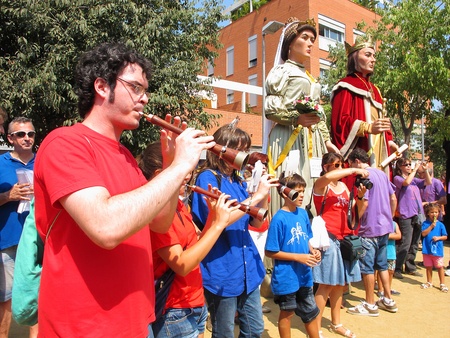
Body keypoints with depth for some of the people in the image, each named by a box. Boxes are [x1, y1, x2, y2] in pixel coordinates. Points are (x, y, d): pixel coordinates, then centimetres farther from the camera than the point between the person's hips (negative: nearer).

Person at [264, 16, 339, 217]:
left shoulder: (309, 78, 27)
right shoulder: (282, 71, 5)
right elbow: (270, 108, -8)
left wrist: (326, 140, 13)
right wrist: (296, 118, -22)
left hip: (311, 142, 7)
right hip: (290, 139, -7)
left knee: (307, 189, 2)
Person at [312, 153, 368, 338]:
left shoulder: (344, 186, 14)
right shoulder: (320, 184, -7)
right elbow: (328, 177, -32)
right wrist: (354, 170, -23)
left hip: (343, 237, 7)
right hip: (328, 237, -7)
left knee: (340, 283, 15)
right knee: (327, 284, -5)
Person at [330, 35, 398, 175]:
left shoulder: (374, 89, 23)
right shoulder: (346, 86, -1)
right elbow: (340, 120, -13)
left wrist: (389, 141, 9)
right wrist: (369, 127, -24)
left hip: (377, 154, 8)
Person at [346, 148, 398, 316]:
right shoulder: (382, 173, 10)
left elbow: (364, 203, -19)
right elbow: (393, 199, 15)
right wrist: (389, 219, 21)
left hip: (370, 229, -9)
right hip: (385, 227, 9)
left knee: (367, 268, 2)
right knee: (382, 265, 18)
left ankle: (370, 305, 11)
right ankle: (388, 300, 27)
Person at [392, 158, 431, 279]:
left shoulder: (414, 179, 17)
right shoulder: (397, 178, -2)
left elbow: (428, 182, 16)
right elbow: (406, 182, -21)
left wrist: (425, 170, 3)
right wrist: (415, 169, -13)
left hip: (418, 214, 7)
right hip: (406, 215, -7)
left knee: (414, 244, 12)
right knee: (405, 244, -10)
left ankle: (410, 267, 23)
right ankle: (397, 269, 1)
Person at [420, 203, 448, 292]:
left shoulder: (440, 224, -2)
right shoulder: (425, 223, -1)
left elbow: (445, 237, 2)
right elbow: (423, 233, -11)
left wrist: (438, 237, -16)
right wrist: (431, 226, -16)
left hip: (437, 250, -1)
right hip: (427, 249, 1)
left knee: (440, 267, 3)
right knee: (428, 267, 14)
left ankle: (442, 284, 15)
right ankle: (429, 282, 28)